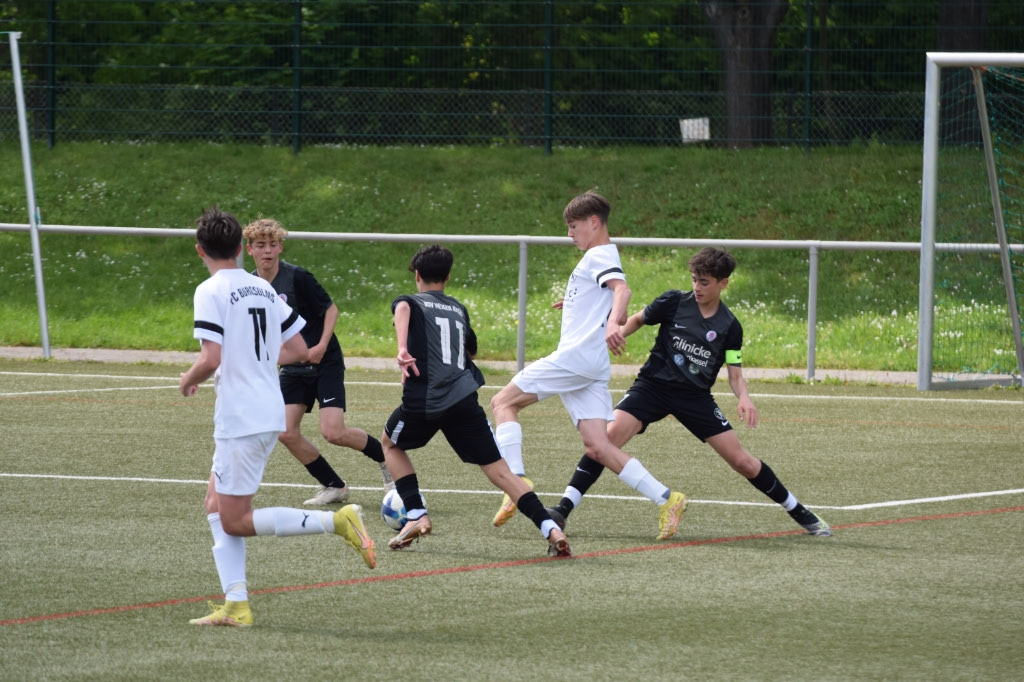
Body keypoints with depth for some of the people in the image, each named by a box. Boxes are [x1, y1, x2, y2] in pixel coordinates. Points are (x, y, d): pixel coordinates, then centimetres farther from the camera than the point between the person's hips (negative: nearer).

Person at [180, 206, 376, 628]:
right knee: (217, 506, 15)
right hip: (271, 414, 9)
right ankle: (235, 605, 6)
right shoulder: (263, 289, 12)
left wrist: (188, 380, 0)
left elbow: (211, 359, -21)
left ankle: (337, 522, -15)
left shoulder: (210, 292, -11)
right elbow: (299, 350, 14)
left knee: (235, 522, -2)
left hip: (240, 418, -9)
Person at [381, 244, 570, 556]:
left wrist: (402, 350, -32)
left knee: (390, 443, 27)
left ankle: (416, 516, 15)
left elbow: (403, 309, -17)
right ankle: (550, 528, -16)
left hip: (423, 401, -3)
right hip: (464, 399, 3)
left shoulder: (410, 302, 10)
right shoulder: (459, 309, 23)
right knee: (498, 470, 2)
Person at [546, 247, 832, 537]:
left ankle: (800, 513, 17)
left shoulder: (730, 326, -1)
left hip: (696, 396, 1)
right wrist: (616, 334, -9)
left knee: (742, 461, -3)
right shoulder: (674, 302, -3)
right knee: (610, 436, -26)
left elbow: (735, 374, 2)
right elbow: (637, 320, 12)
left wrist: (744, 398, -19)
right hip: (653, 384, -1)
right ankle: (563, 509, -24)